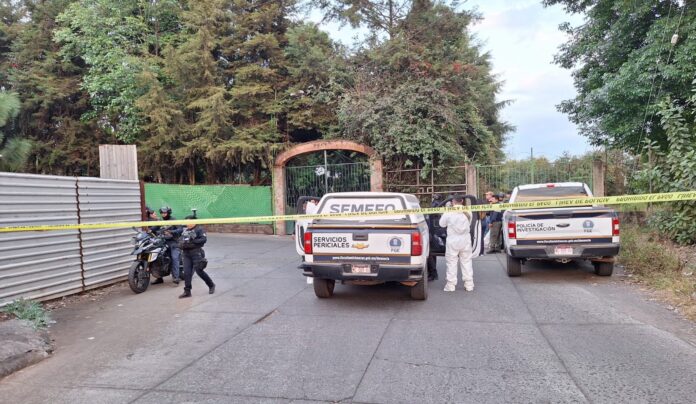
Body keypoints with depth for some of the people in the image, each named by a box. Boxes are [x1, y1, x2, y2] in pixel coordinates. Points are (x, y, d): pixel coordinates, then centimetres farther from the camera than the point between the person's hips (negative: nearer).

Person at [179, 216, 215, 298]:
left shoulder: (199, 229, -3)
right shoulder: (185, 231, 20)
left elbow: (204, 239, -15)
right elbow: (180, 239, 18)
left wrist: (193, 241, -22)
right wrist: (182, 243, -4)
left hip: (196, 253, -6)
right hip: (186, 254, 6)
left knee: (199, 271, -4)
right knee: (187, 273, 0)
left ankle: (211, 285, 16)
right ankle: (187, 291, 6)